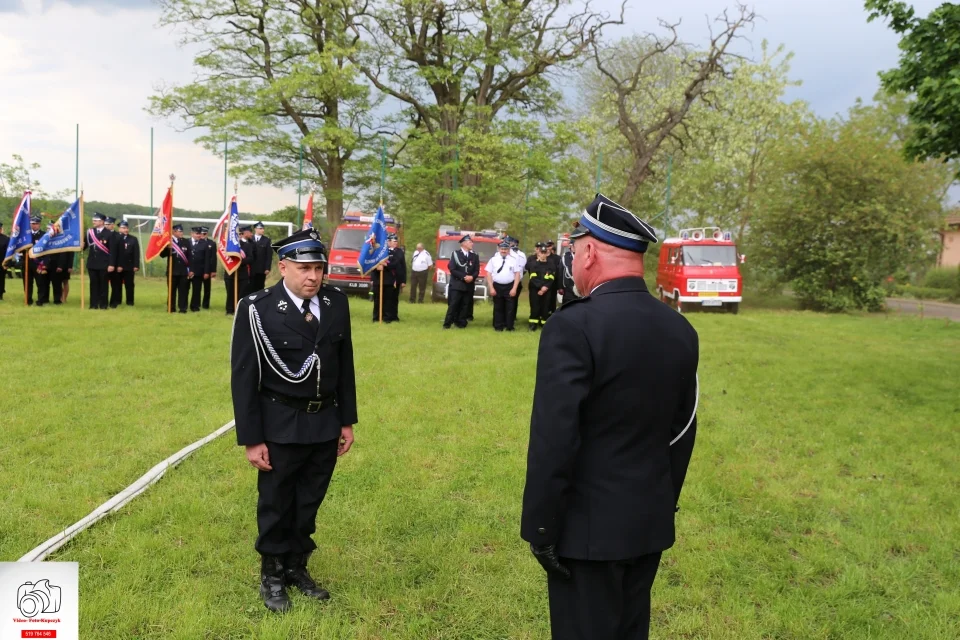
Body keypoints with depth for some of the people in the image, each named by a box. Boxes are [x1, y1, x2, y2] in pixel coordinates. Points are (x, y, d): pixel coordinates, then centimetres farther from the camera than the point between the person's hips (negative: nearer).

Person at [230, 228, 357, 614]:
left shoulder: (336, 303, -2)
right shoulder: (257, 309, -15)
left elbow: (345, 364, 5)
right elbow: (244, 378, -12)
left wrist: (347, 420, 7)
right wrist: (252, 439, -12)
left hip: (325, 423, 4)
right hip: (280, 427, -4)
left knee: (309, 503, 18)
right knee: (276, 505, 14)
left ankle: (297, 568, 37)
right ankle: (272, 576, 34)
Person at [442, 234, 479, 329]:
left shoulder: (474, 256, 14)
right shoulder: (455, 254, 2)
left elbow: (477, 270, 9)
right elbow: (452, 269, -6)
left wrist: (472, 277, -13)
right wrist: (464, 277, -14)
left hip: (469, 286, 3)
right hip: (456, 285, -3)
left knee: (464, 306, 2)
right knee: (453, 305, -7)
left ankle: (461, 323, 7)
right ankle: (447, 323, -3)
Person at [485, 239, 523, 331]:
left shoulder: (513, 260, 3)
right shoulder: (493, 260, 3)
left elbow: (517, 274, 0)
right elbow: (489, 274, 3)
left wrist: (514, 288, -7)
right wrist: (491, 288, -4)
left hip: (509, 287, 0)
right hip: (497, 286, 0)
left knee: (510, 307, 3)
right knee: (498, 307, 6)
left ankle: (509, 326, 12)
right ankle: (498, 326, 14)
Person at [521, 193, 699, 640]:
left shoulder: (574, 326, -21)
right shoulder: (681, 330, 1)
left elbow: (553, 440, -21)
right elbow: (681, 433, 9)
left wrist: (541, 529, -11)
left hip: (589, 525, -6)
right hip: (651, 522, 7)